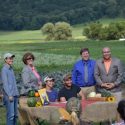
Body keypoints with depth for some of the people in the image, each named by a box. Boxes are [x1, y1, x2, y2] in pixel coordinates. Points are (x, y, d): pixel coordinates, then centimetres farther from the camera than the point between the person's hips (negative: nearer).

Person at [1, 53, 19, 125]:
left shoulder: (11, 69, 18)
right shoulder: (4, 69, -7)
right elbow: (5, 84, -13)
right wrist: (9, 95, -17)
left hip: (15, 95, 8)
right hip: (9, 96, -8)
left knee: (15, 114, 9)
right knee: (11, 114, -10)